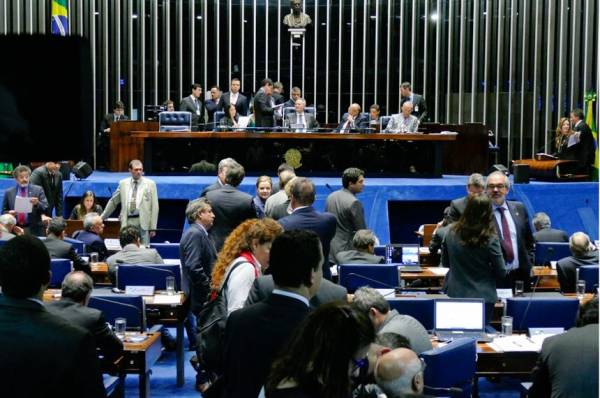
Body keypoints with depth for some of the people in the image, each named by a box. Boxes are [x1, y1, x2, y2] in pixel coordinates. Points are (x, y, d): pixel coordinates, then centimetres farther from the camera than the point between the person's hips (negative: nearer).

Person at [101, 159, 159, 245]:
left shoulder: (150, 184, 3)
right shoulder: (123, 183, 11)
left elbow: (154, 206, 0)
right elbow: (113, 201, 20)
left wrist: (153, 228, -6)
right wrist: (102, 218, 20)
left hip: (143, 223, -2)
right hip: (127, 222, 2)